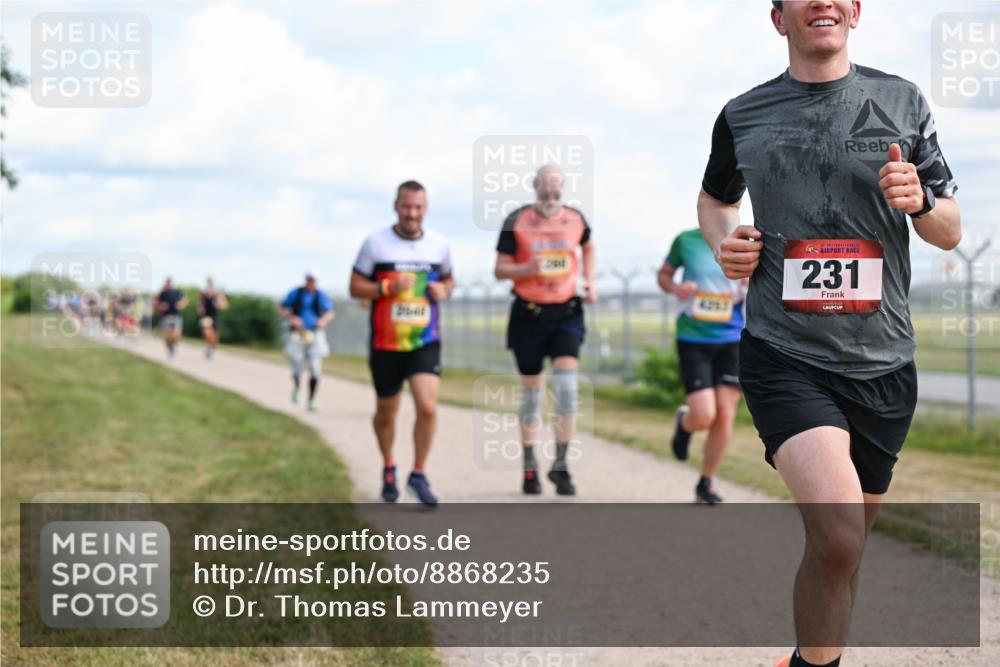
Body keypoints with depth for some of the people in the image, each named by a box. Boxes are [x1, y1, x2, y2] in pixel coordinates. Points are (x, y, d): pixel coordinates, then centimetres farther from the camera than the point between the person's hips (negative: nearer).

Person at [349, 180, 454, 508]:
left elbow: (448, 278, 20)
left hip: (425, 342, 1)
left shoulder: (439, 244, 4)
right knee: (386, 412, 12)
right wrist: (388, 288, -18)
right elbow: (355, 287, -1)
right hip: (385, 344, -1)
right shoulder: (375, 243, -4)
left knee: (428, 407, -16)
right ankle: (388, 467, 38)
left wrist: (444, 290, -4)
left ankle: (418, 475, 0)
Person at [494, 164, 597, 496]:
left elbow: (588, 247, 26)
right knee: (531, 393, 7)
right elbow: (500, 270, -4)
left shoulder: (575, 219, 4)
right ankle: (530, 467, 21)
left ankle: (560, 465, -1)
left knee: (567, 388, -13)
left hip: (566, 313, 1)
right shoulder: (516, 222, -5)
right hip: (528, 315, -1)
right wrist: (528, 269, -23)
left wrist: (589, 281, 11)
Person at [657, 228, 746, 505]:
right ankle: (683, 422, 26)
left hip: (732, 340, 2)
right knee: (704, 416, -13)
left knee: (725, 416, -2)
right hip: (693, 340, -2)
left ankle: (706, 484, 15)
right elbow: (663, 274, 12)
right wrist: (675, 288, -10)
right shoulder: (685, 241, -1)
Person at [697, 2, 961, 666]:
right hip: (784, 356, -3)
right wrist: (724, 242, 2)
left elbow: (951, 233, 10)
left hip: (883, 362, 3)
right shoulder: (742, 116, 4)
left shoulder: (902, 102, 5)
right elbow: (715, 198, 24)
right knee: (838, 536, -25)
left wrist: (921, 201, -13)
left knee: (846, 541, 17)